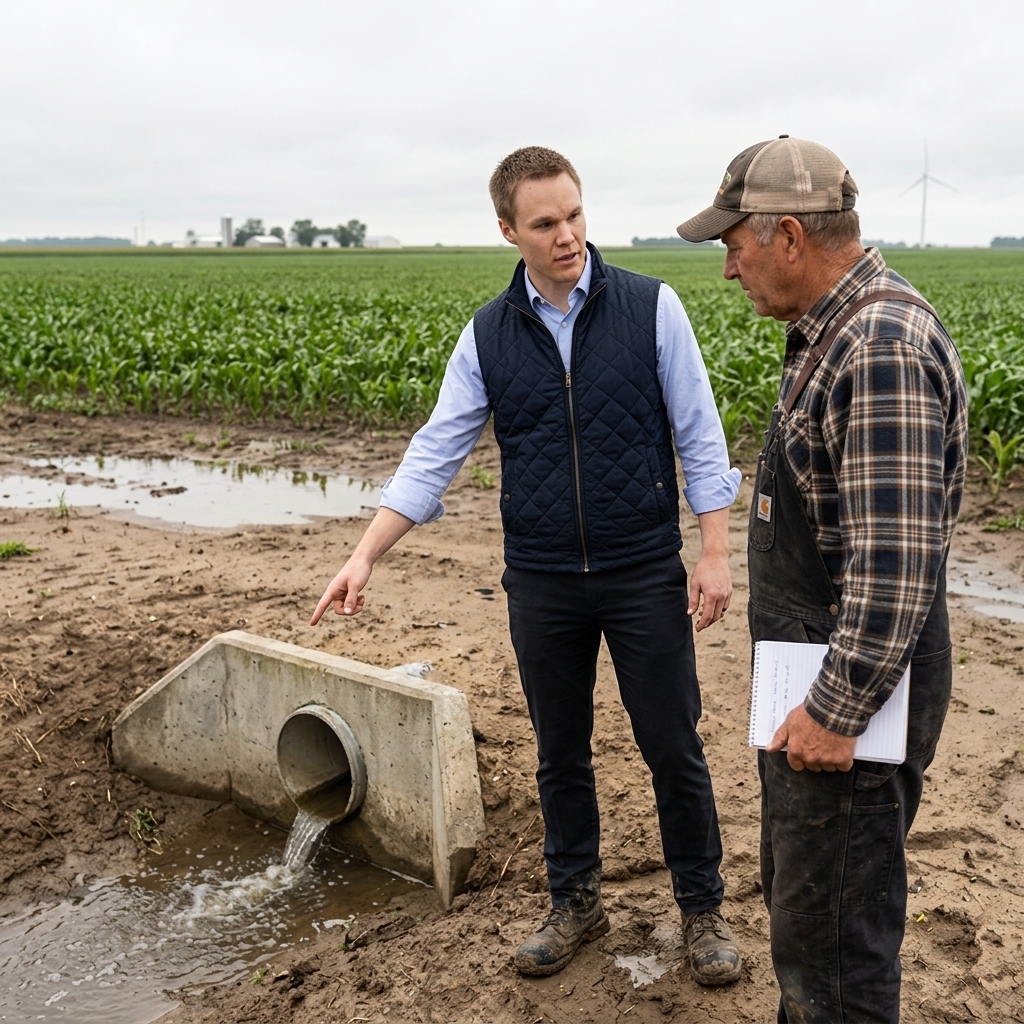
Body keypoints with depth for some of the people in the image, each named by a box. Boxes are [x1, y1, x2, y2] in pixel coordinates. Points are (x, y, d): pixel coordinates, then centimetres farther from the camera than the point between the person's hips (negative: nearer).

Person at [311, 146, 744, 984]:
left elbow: (700, 438, -3)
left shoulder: (650, 307, -5)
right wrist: (366, 555, -10)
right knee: (560, 753, 14)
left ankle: (703, 906, 27)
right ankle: (576, 901, 34)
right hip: (541, 584, 2)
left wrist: (715, 553, -8)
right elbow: (435, 454, -1)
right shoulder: (488, 335, 1)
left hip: (644, 573, -2)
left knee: (673, 748, 7)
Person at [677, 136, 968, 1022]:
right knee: (796, 889, 24)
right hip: (817, 675, 10)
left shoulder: (883, 348, -24)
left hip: (852, 690, -10)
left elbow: (897, 559, -28)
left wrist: (835, 713, -22)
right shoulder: (837, 331, 9)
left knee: (832, 937, 3)